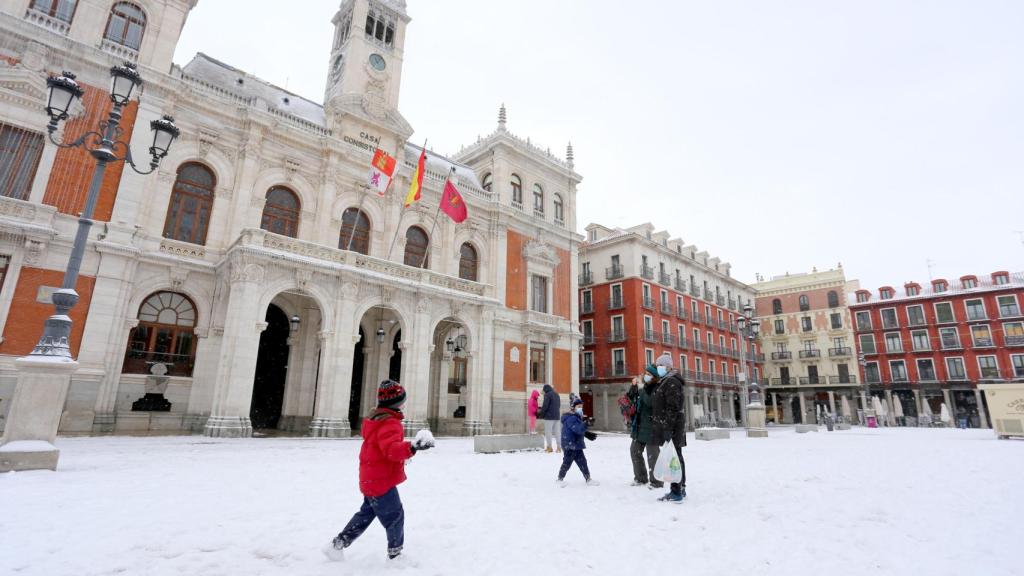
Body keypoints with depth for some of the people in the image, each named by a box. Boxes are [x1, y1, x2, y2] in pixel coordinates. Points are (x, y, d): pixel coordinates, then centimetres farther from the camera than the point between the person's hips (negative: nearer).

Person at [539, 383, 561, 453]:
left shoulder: (547, 395, -9)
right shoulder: (556, 394, 16)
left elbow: (545, 406, -14)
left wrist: (541, 415, -4)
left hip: (549, 416, -7)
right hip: (556, 416, 7)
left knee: (548, 432, -1)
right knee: (557, 431, 8)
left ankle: (549, 447, -2)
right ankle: (558, 447, 7)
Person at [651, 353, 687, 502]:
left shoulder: (671, 382, -13)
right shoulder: (665, 382, 18)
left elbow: (672, 407, -21)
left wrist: (667, 428, -24)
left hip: (671, 426, -10)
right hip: (667, 426, 10)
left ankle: (676, 491, -3)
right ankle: (680, 489, 23)